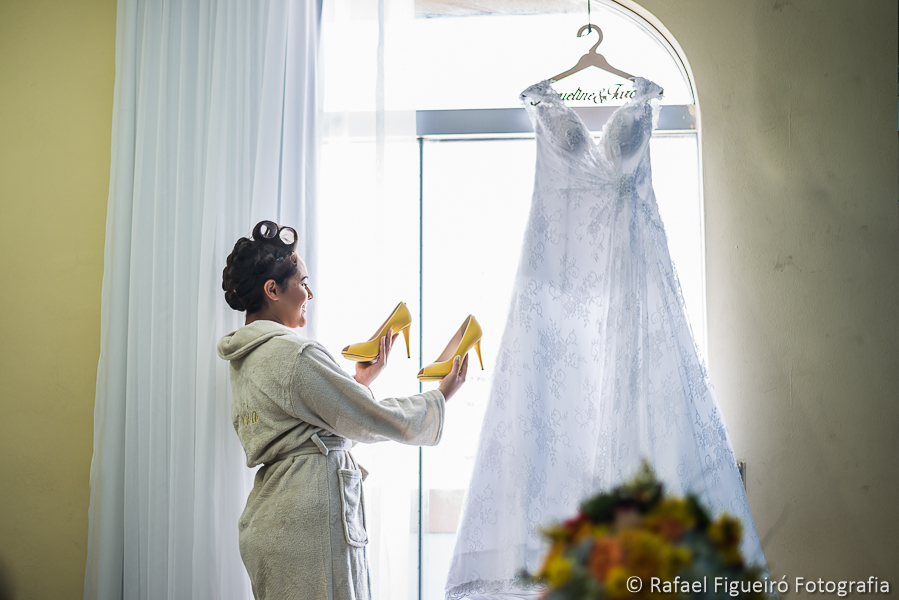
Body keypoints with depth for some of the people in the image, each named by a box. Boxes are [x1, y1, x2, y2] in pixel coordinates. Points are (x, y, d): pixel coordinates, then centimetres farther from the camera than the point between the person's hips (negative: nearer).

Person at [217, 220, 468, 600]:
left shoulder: (246, 358, 14)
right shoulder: (294, 354, -16)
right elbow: (376, 420, -11)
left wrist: (360, 381, 21)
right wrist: (443, 395, 1)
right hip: (308, 523, -10)